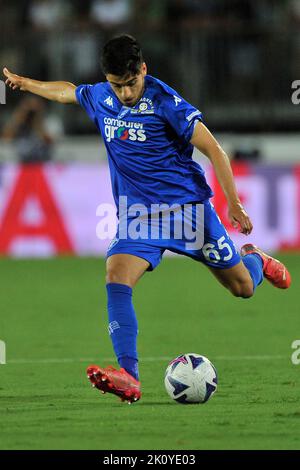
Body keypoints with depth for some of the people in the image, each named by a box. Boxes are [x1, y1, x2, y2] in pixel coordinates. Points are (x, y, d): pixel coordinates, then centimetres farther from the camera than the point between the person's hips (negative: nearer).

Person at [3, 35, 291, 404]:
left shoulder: (164, 101, -17)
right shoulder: (99, 98, 0)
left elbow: (212, 149, -13)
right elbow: (66, 91, 25)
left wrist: (234, 205, -14)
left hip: (187, 205, -4)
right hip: (137, 213, 4)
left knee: (243, 288, 8)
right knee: (116, 278, -24)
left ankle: (254, 259, 47)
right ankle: (129, 377, -31)